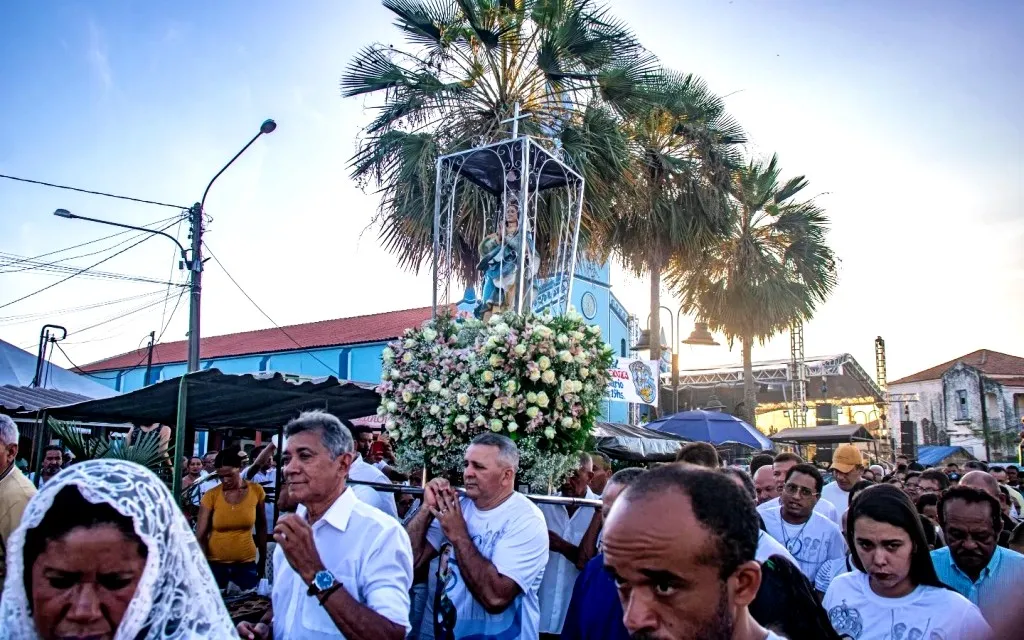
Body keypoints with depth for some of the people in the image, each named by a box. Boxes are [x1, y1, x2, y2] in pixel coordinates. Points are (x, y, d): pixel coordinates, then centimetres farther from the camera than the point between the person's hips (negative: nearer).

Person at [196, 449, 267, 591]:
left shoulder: (256, 491, -6)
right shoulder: (211, 495, -10)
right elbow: (200, 535, -10)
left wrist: (263, 560, 10)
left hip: (247, 563, 1)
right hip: (215, 563, -1)